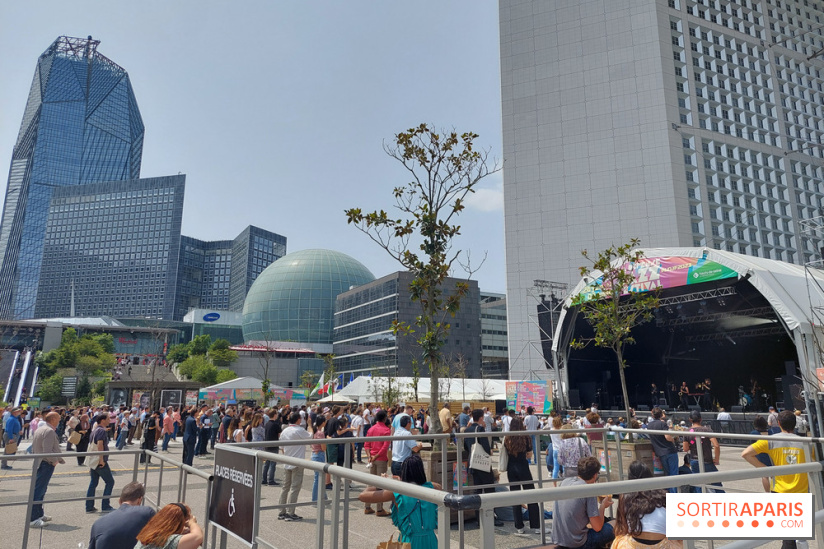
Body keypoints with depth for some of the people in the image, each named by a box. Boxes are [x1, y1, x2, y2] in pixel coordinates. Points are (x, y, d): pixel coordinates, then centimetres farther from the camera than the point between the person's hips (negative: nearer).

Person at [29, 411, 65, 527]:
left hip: (38, 463, 10)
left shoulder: (39, 429, 14)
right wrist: (55, 461, -10)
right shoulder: (49, 431, -17)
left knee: (40, 490, 17)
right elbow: (47, 451, -24)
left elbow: (34, 449, 20)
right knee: (38, 491, -8)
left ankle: (39, 514, 26)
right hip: (46, 464, -10)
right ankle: (33, 519, -6)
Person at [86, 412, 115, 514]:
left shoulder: (95, 430, 15)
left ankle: (89, 507, 14)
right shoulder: (102, 431, -15)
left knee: (93, 483, 12)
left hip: (93, 461, 9)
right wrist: (101, 460, -23)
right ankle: (105, 506, 2)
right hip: (100, 462, -9)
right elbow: (100, 445, -25)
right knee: (110, 482, 1)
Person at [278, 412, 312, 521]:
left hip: (287, 463, 7)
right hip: (297, 464, -7)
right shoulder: (300, 431, -14)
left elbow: (282, 448, 15)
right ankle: (290, 513, -3)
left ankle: (282, 513, 17)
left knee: (285, 487, 13)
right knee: (294, 488, -3)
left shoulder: (284, 431, 8)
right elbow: (311, 437, 0)